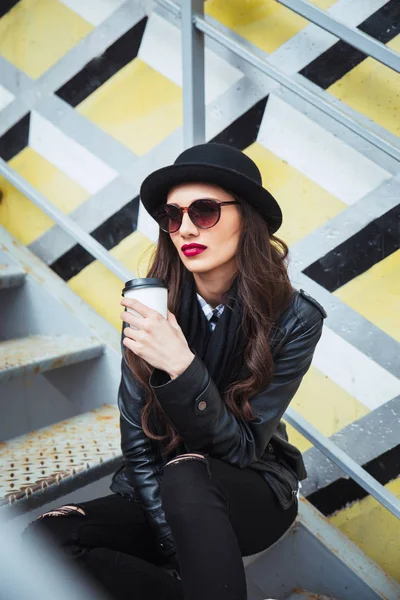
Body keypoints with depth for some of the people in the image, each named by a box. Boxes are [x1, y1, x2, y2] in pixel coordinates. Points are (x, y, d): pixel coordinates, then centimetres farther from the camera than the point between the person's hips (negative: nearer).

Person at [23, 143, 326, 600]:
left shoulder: (294, 319, -17)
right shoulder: (150, 306, -11)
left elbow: (241, 448, -18)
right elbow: (137, 443, -7)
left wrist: (180, 367, -34)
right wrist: (184, 549, -16)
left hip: (254, 495, -3)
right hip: (158, 493, 3)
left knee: (186, 475, -37)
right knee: (47, 538, -24)